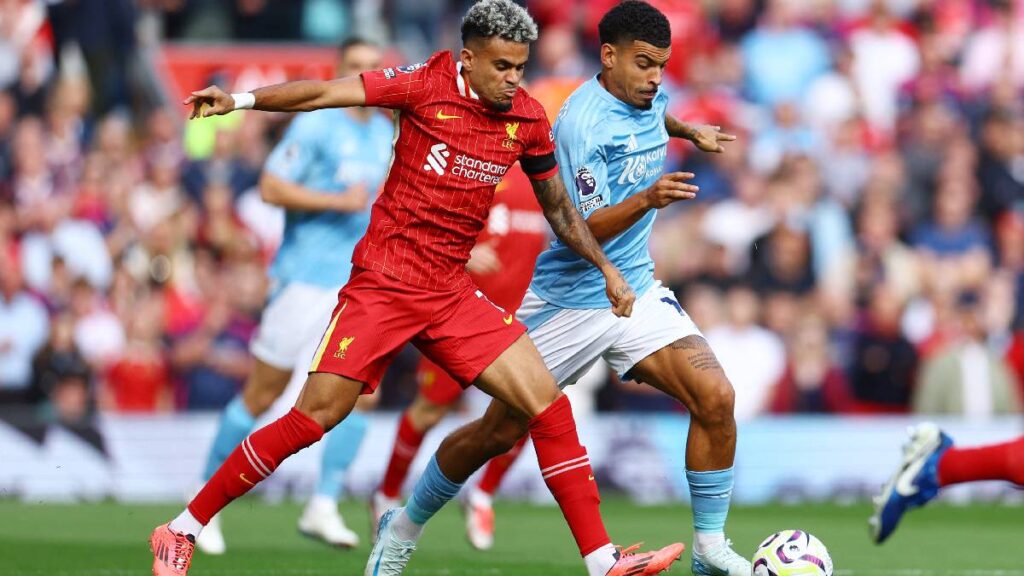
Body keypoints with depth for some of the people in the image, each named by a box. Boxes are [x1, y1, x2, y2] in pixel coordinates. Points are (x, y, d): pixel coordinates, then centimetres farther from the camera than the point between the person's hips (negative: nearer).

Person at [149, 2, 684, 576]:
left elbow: (559, 208, 19)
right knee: (312, 420, -8)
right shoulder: (426, 84, -10)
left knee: (548, 403, -6)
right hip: (382, 284, -5)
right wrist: (237, 99, -25)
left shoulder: (528, 118, 4)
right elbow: (324, 93, -15)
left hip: (452, 293, 5)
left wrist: (607, 269, 17)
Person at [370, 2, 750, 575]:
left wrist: (688, 131, 24)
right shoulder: (583, 121, -22)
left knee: (716, 397, -16)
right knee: (500, 431, 5)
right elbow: (584, 229, -27)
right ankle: (401, 525, 26)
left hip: (636, 291, 6)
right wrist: (647, 198, -40)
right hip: (570, 300, -6)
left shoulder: (648, 97, 3)